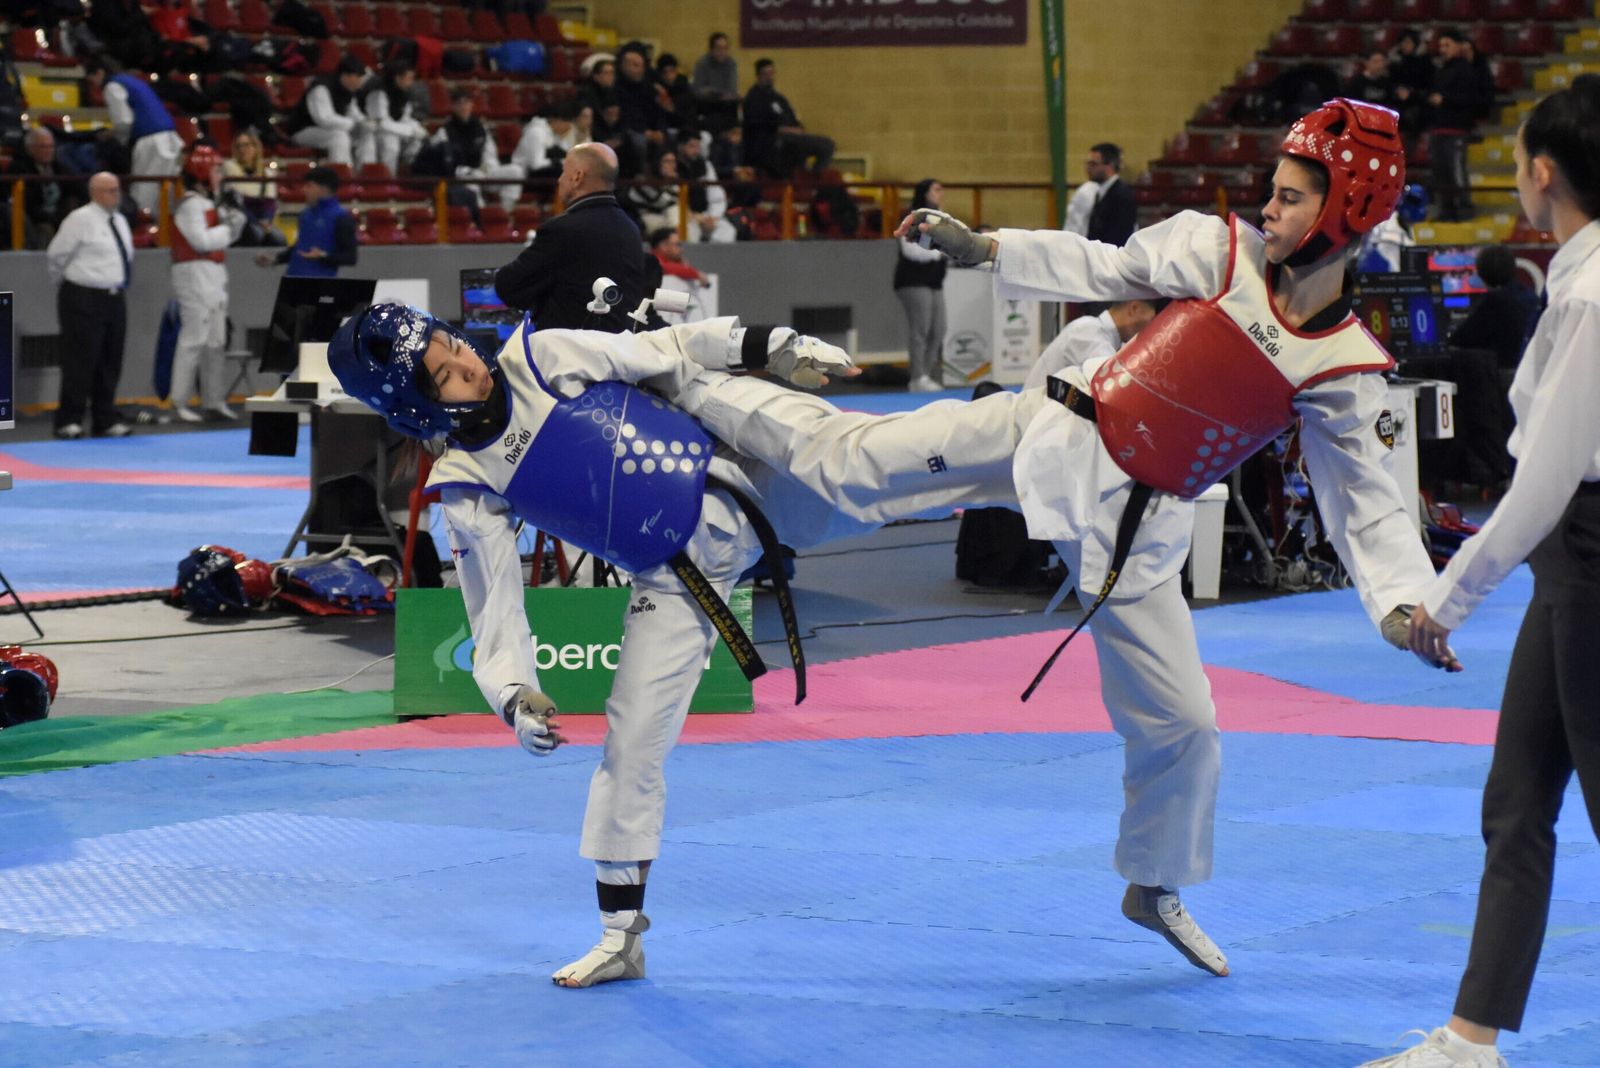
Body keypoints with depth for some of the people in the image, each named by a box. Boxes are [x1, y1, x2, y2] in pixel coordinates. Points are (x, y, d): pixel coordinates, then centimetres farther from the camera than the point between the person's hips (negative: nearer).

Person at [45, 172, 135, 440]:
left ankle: (106, 419, 20)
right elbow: (56, 254, -8)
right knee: (80, 362, -6)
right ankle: (69, 421, -1)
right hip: (84, 299, -7)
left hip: (114, 298, 7)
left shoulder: (120, 222, 12)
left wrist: (118, 287, 15)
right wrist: (67, 281, 4)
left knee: (110, 363, 11)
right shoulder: (80, 220, -11)